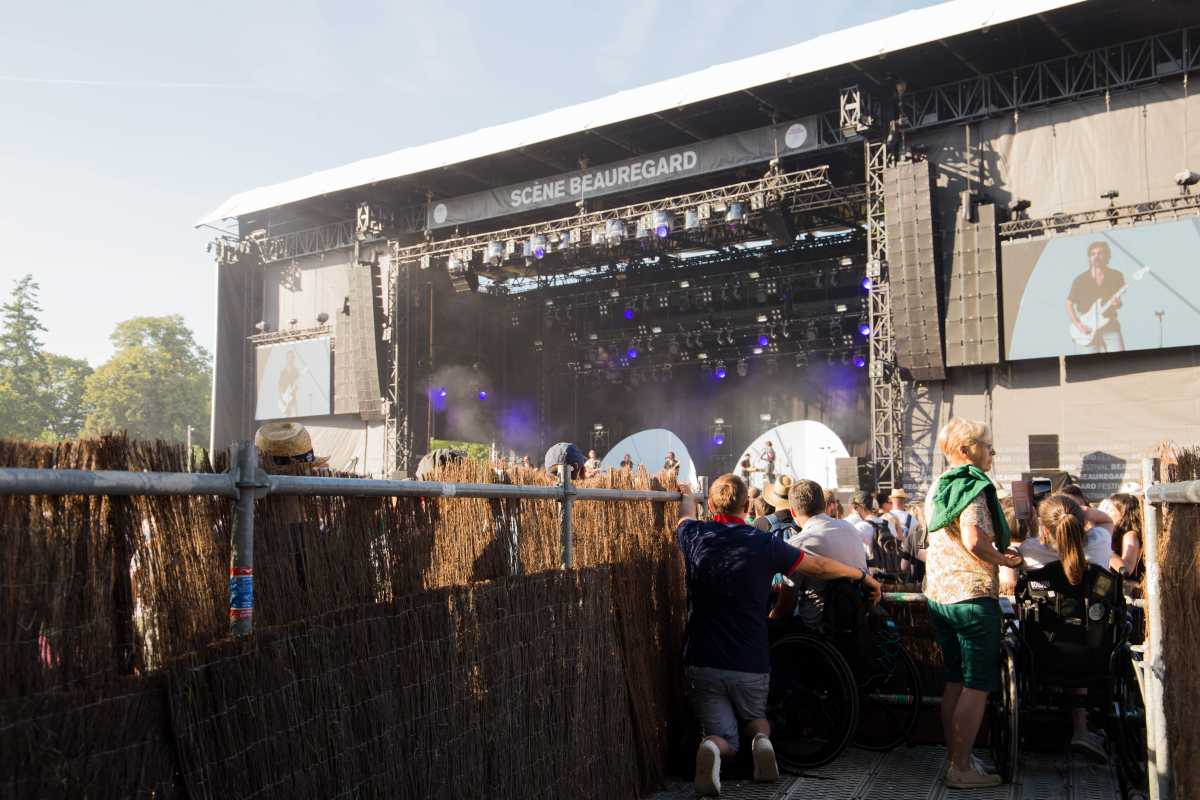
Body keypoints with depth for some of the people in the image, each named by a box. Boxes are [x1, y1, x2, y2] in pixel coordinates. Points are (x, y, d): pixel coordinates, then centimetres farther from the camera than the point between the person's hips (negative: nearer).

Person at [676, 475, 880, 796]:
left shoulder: (694, 537, -3)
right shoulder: (765, 544, -7)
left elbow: (686, 514, 24)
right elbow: (820, 567, 7)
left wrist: (687, 494, 49)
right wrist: (864, 576, 25)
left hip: (702, 663, 0)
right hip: (751, 665, 0)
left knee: (725, 740, 6)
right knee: (754, 718, 26)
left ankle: (713, 747, -30)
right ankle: (761, 740, -9)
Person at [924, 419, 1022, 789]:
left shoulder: (937, 487, 14)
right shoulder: (974, 486, -13)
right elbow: (973, 539, -27)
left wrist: (996, 552, 23)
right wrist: (1005, 559, -11)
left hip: (938, 594, 9)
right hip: (972, 594, -9)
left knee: (955, 681, 15)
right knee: (978, 685, -2)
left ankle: (956, 758, 22)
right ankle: (962, 768, 1)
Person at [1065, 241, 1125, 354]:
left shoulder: (1116, 276, 6)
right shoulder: (1081, 279, 2)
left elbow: (1119, 304, 10)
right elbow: (1069, 304, 6)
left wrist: (1117, 304, -14)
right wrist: (1078, 324, -6)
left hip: (1110, 326, 1)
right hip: (1089, 329, -1)